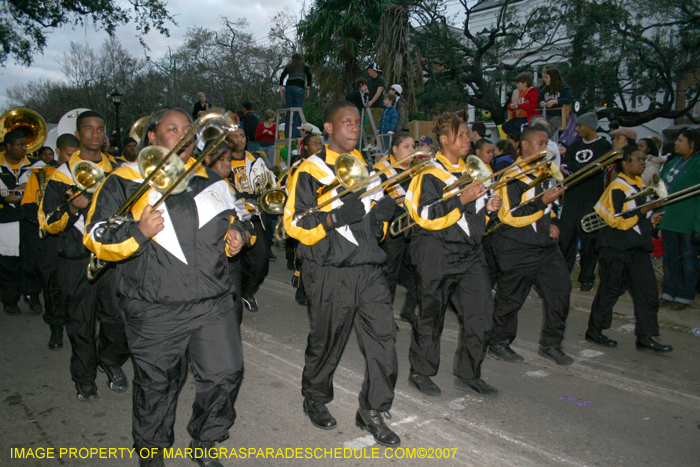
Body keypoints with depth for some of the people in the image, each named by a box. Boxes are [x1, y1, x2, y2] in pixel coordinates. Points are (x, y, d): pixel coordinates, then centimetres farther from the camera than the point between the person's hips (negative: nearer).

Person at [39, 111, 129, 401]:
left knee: (117, 316, 0)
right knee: (81, 321, 5)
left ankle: (112, 362, 27)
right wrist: (72, 208, -18)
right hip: (77, 261, -2)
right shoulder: (61, 175, 3)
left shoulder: (116, 171, 12)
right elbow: (48, 223, -1)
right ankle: (84, 377, 24)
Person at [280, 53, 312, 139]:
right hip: (299, 87, -3)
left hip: (288, 86, 3)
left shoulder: (288, 66, 23)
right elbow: (309, 75, 1)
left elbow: (282, 76, 11)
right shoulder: (305, 66, 16)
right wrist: (308, 88, 1)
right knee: (298, 110, -6)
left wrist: (281, 87, 9)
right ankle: (295, 134, -15)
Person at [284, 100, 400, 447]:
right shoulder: (310, 171, -2)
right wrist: (334, 217, -22)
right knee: (326, 343, 9)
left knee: (383, 339, 0)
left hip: (369, 269, 5)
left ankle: (372, 412, 18)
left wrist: (381, 214, 0)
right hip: (330, 273, -5)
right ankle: (315, 400, 35)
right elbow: (294, 224, -9)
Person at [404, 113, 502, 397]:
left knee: (480, 312, 1)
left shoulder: (471, 170, 17)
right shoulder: (429, 173, -7)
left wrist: (487, 206, 6)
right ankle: (420, 372, 23)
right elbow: (426, 216, -19)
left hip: (469, 253, 7)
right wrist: (461, 200, -23)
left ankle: (468, 374, 18)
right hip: (436, 255, -7)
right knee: (431, 314, 5)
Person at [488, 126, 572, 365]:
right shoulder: (512, 177, -12)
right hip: (517, 249, -8)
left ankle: (550, 344, 17)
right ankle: (498, 343, 21)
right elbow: (511, 217, -20)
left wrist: (551, 221, 12)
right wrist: (543, 202, -25)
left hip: (546, 245, 8)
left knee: (560, 290, 2)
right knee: (510, 298, 2)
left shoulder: (544, 171, 15)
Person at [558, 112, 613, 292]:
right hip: (572, 197, 4)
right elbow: (564, 168, 5)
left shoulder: (604, 146, 2)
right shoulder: (574, 146, 15)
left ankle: (587, 278, 10)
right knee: (566, 236, -1)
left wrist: (570, 165, -9)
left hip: (593, 199, -3)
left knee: (589, 239, 0)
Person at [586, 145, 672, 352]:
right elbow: (619, 221, -18)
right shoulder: (617, 188, -12)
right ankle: (594, 330, 17)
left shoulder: (640, 184, 14)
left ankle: (645, 337, 11)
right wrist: (644, 210, -23)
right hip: (616, 249, -8)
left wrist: (650, 219, 7)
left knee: (648, 292, 4)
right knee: (609, 290, 2)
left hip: (638, 247, 8)